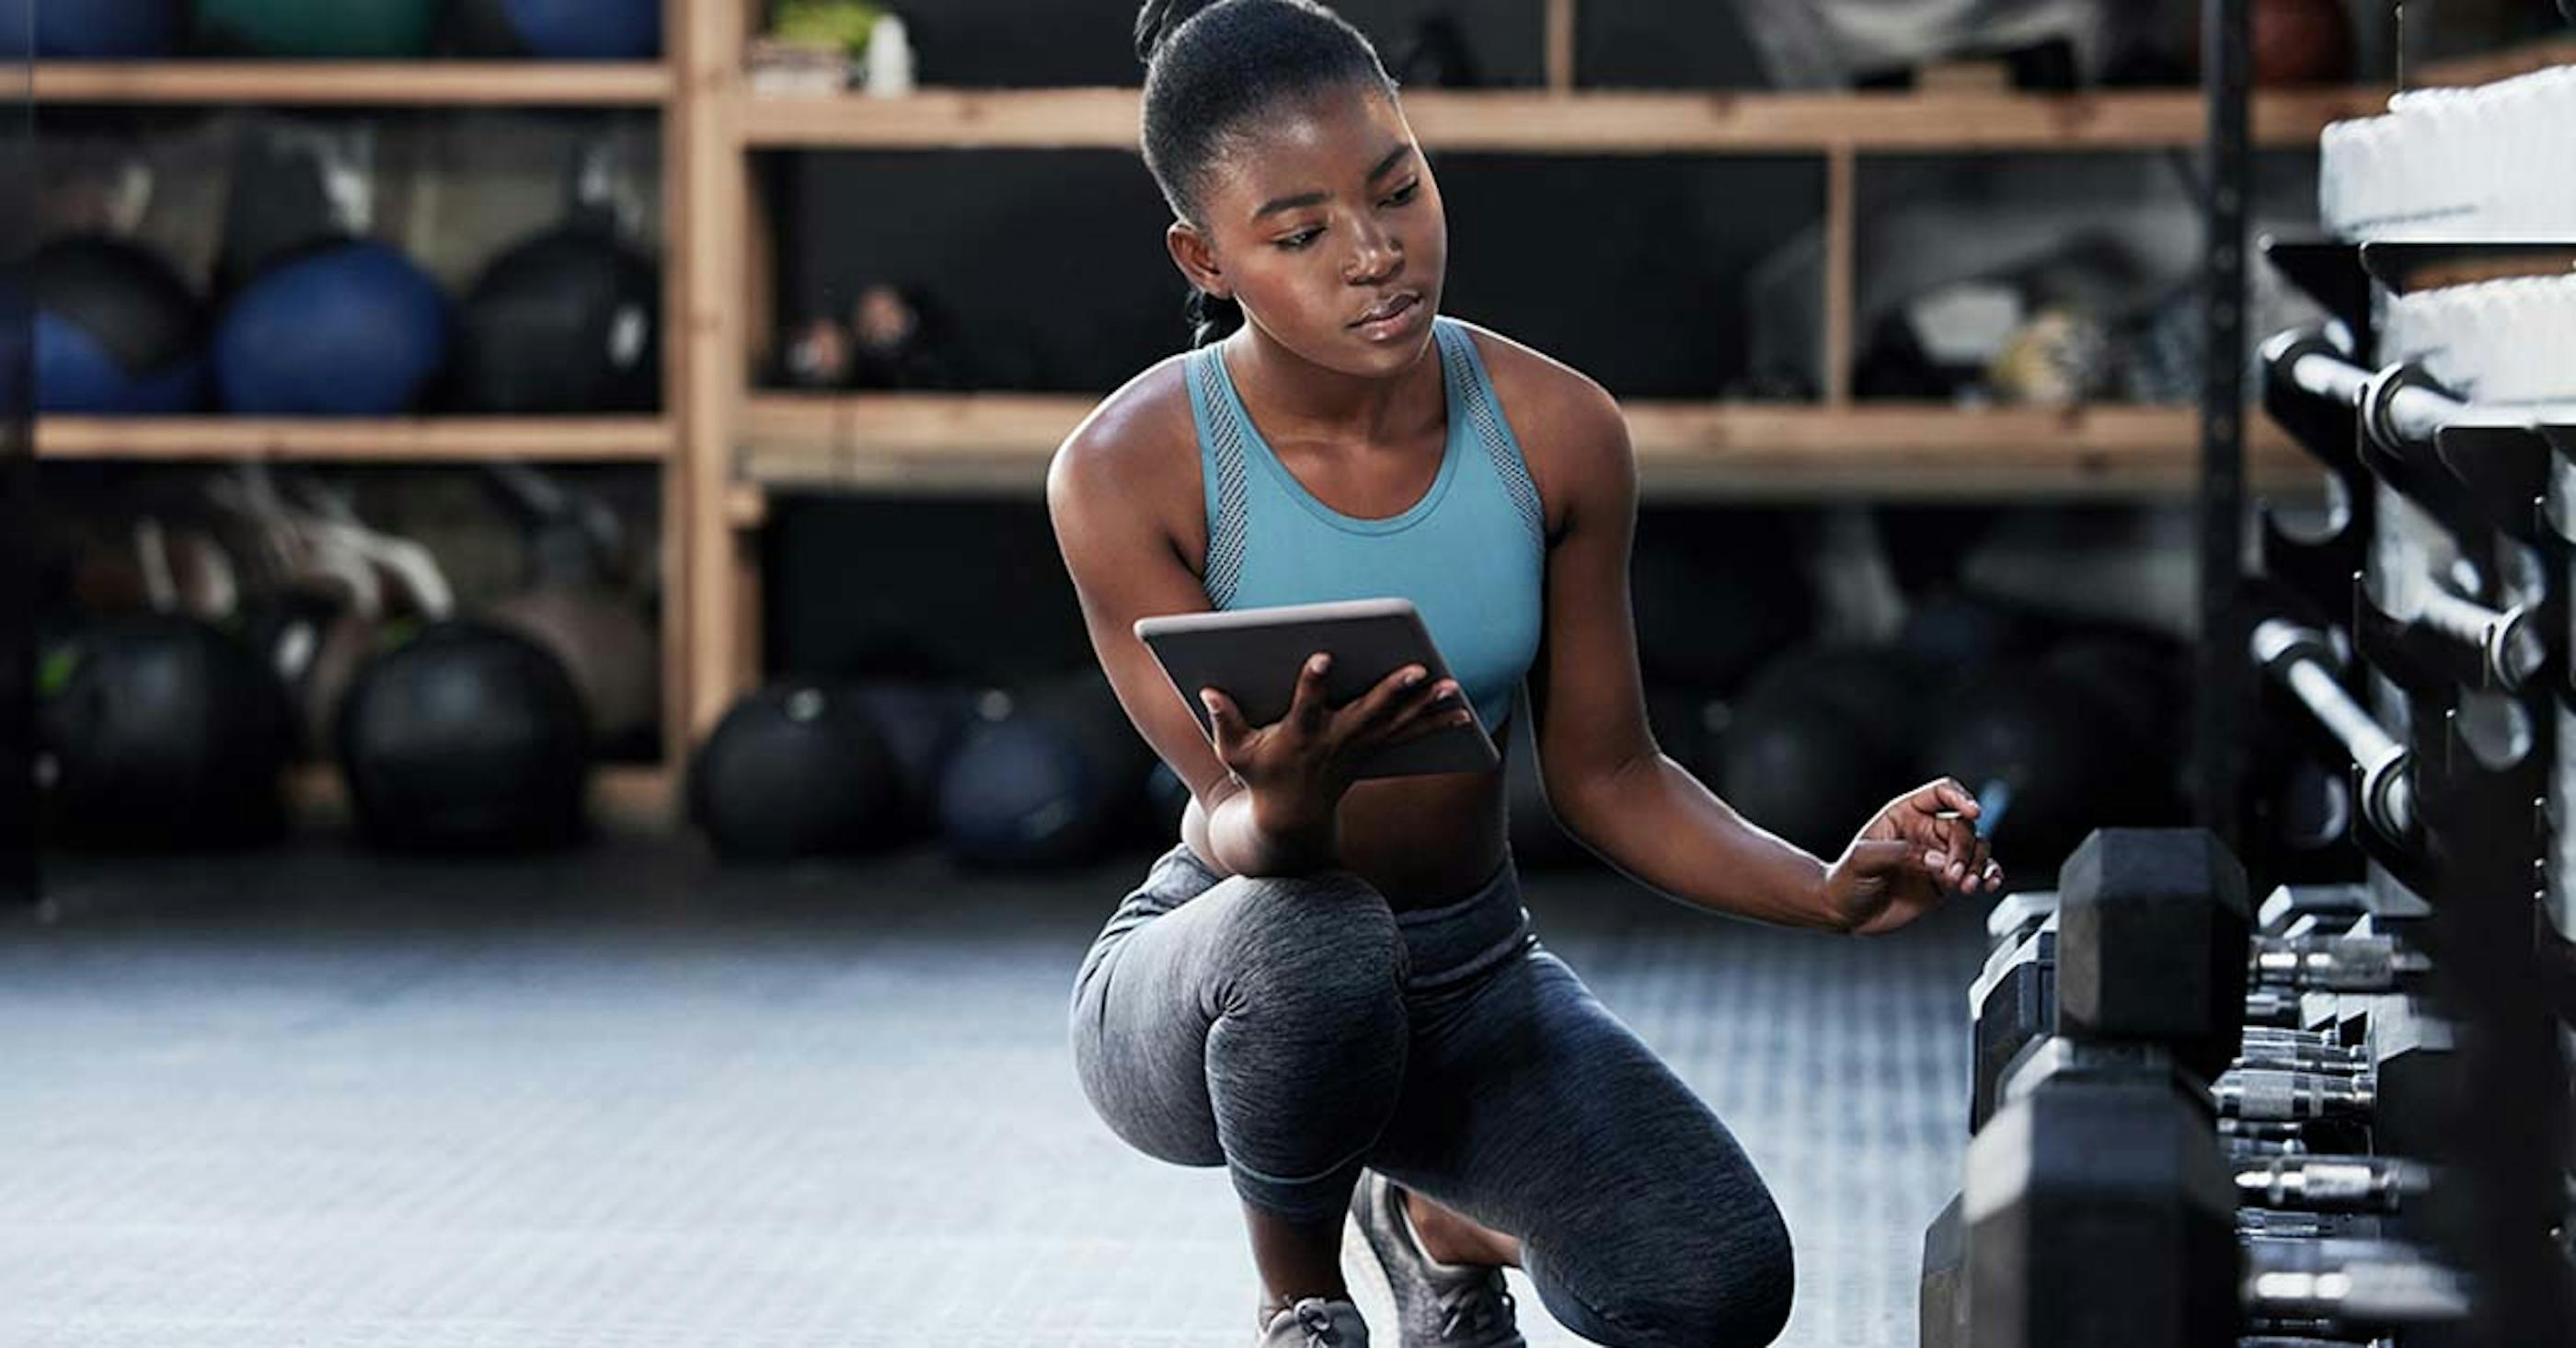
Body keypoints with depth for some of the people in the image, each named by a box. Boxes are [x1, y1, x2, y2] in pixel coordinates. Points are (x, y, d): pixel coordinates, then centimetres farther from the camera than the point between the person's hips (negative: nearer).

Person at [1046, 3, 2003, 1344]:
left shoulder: (1555, 430, -9)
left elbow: (1605, 774, 0)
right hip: (1208, 982, -3)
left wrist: (1825, 891, -16)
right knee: (1317, 942, -40)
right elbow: (1237, 832, -21)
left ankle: (1435, 1216, 15)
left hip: (1471, 973, 3)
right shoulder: (1124, 471, -19)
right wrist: (1290, 804, -46)